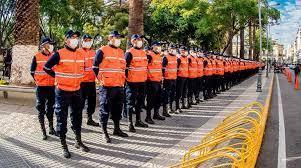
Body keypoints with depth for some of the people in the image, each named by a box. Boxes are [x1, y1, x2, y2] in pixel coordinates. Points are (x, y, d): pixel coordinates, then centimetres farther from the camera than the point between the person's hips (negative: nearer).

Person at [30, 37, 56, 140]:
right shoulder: (37, 56, -5)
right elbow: (32, 71, 4)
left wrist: (55, 80, 7)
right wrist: (37, 81, 4)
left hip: (52, 86, 3)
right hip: (41, 87, -3)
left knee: (50, 108, 14)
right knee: (41, 109, 4)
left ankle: (51, 128, 28)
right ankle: (43, 131, 13)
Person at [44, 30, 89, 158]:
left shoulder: (81, 55, 6)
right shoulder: (59, 54, -10)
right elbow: (46, 67, -4)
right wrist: (57, 77, -1)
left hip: (76, 91, 5)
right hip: (62, 92, -5)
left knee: (77, 117, 14)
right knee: (62, 119, 2)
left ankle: (78, 142, 29)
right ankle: (64, 147, 13)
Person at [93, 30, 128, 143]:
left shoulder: (121, 52, 14)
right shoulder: (102, 51, -5)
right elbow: (95, 67, -3)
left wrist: (123, 80, 15)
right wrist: (101, 79, -4)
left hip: (119, 86, 7)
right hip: (106, 86, -6)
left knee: (117, 108, 14)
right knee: (105, 109, 0)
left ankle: (117, 129, 28)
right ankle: (105, 133, 10)